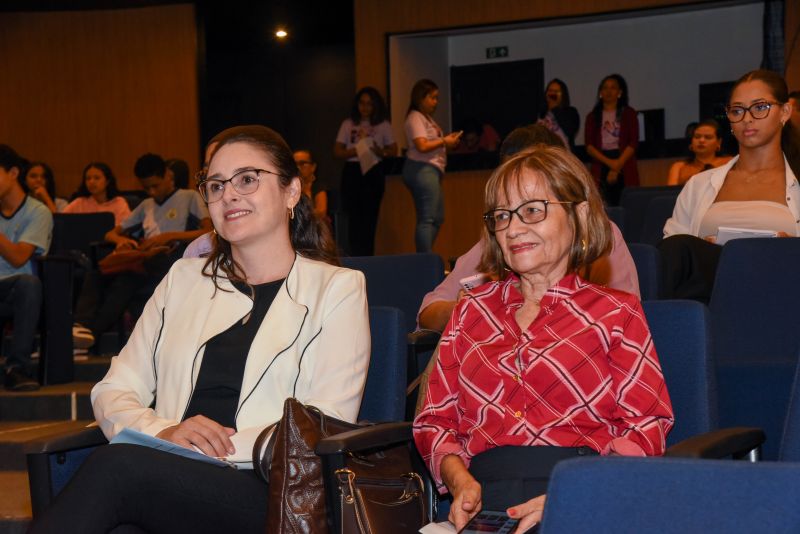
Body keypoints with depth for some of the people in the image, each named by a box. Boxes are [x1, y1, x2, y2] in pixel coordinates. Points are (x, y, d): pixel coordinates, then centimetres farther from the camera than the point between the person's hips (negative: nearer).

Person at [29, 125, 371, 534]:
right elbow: (113, 392, 16)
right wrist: (163, 434, -7)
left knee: (117, 466, -33)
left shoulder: (337, 289, 11)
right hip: (170, 481, 3)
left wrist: (217, 448, -14)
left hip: (269, 490, -3)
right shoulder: (184, 279, 24)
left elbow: (327, 425, -2)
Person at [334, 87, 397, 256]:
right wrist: (356, 151, -13)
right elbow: (337, 151, 6)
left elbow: (393, 150, 8)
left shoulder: (383, 125, 9)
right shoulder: (348, 124, 10)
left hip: (374, 172, 0)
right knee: (354, 218, -5)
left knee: (370, 217, -3)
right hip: (352, 172, 0)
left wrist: (381, 152, -14)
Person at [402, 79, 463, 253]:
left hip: (430, 171, 11)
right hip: (422, 170, -11)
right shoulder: (415, 118, -9)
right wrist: (444, 142, -10)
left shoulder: (427, 118, 21)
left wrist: (446, 140, 6)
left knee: (437, 218, 12)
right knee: (427, 219, -12)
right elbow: (422, 146, -19)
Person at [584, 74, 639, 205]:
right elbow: (589, 146, 6)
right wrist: (609, 162, -10)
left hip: (624, 167, -1)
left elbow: (633, 143, 1)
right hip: (601, 167, 1)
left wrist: (617, 165, -11)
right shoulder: (593, 116, 16)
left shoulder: (628, 114, 12)